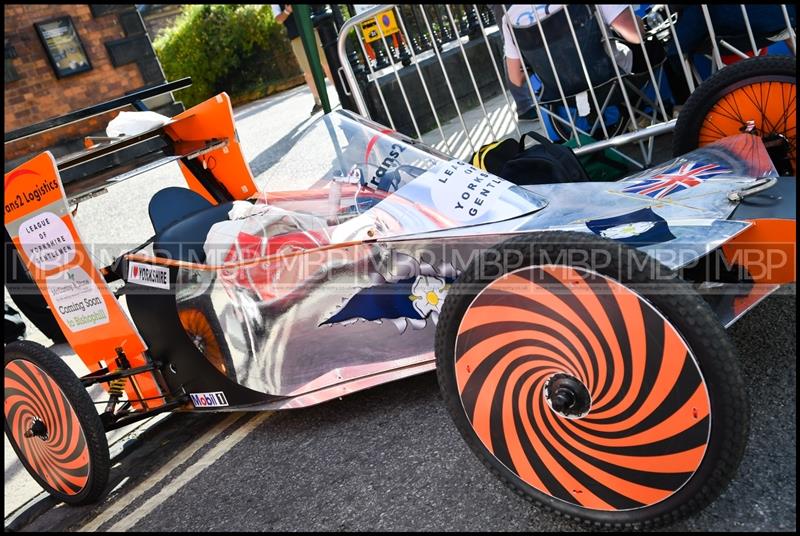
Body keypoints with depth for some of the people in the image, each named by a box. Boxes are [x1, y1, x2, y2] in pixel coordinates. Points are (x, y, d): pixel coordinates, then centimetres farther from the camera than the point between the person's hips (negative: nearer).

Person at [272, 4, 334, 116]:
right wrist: (287, 11, -22)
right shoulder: (276, 5, 9)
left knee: (327, 64, 3)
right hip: (297, 38, -1)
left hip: (313, 31, 1)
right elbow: (279, 19, -3)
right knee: (308, 72, 0)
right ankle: (318, 102, 9)